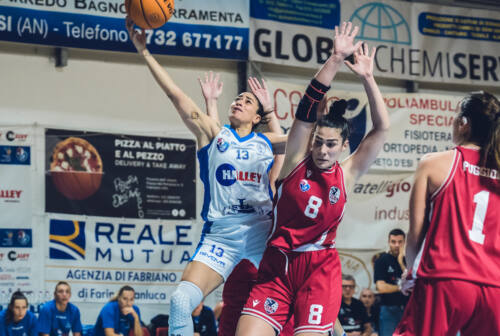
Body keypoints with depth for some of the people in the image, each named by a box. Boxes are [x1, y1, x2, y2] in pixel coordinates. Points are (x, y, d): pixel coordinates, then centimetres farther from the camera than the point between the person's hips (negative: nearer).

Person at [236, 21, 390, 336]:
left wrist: (368, 78, -7)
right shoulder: (297, 161, 1)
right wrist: (336, 60, -16)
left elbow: (382, 129, -2)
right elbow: (308, 107, -9)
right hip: (277, 265, 0)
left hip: (321, 268, 0)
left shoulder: (346, 174, 3)